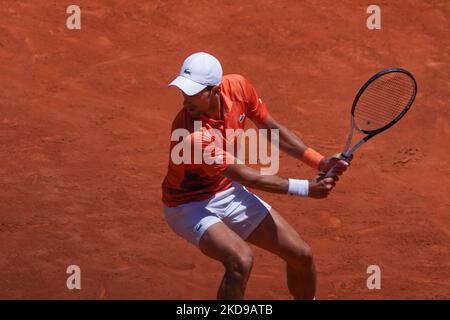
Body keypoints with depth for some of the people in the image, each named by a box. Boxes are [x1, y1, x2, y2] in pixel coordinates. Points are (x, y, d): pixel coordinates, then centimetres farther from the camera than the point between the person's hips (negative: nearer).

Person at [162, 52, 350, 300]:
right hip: (190, 206, -7)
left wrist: (320, 162, -7)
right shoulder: (191, 135, -37)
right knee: (241, 260, -34)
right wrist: (306, 188, -28)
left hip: (230, 193, 7)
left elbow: (273, 129, 0)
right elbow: (246, 177, -32)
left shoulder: (237, 87, -17)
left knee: (301, 256, 6)